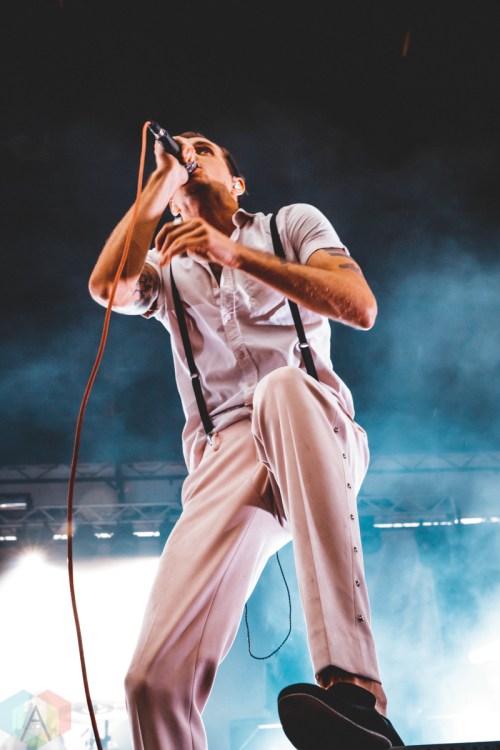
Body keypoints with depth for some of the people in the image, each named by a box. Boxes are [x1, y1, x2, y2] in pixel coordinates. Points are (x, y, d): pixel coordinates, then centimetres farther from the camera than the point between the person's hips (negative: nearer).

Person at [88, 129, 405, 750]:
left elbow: (361, 308, 1)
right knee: (155, 679, -19)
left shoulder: (292, 222, 21)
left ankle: (354, 687, -48)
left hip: (318, 438, -2)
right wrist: (161, 181, 9)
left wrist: (236, 253, -6)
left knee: (281, 386, -41)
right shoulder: (167, 268, 27)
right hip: (224, 460, 2)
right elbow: (106, 288, 2)